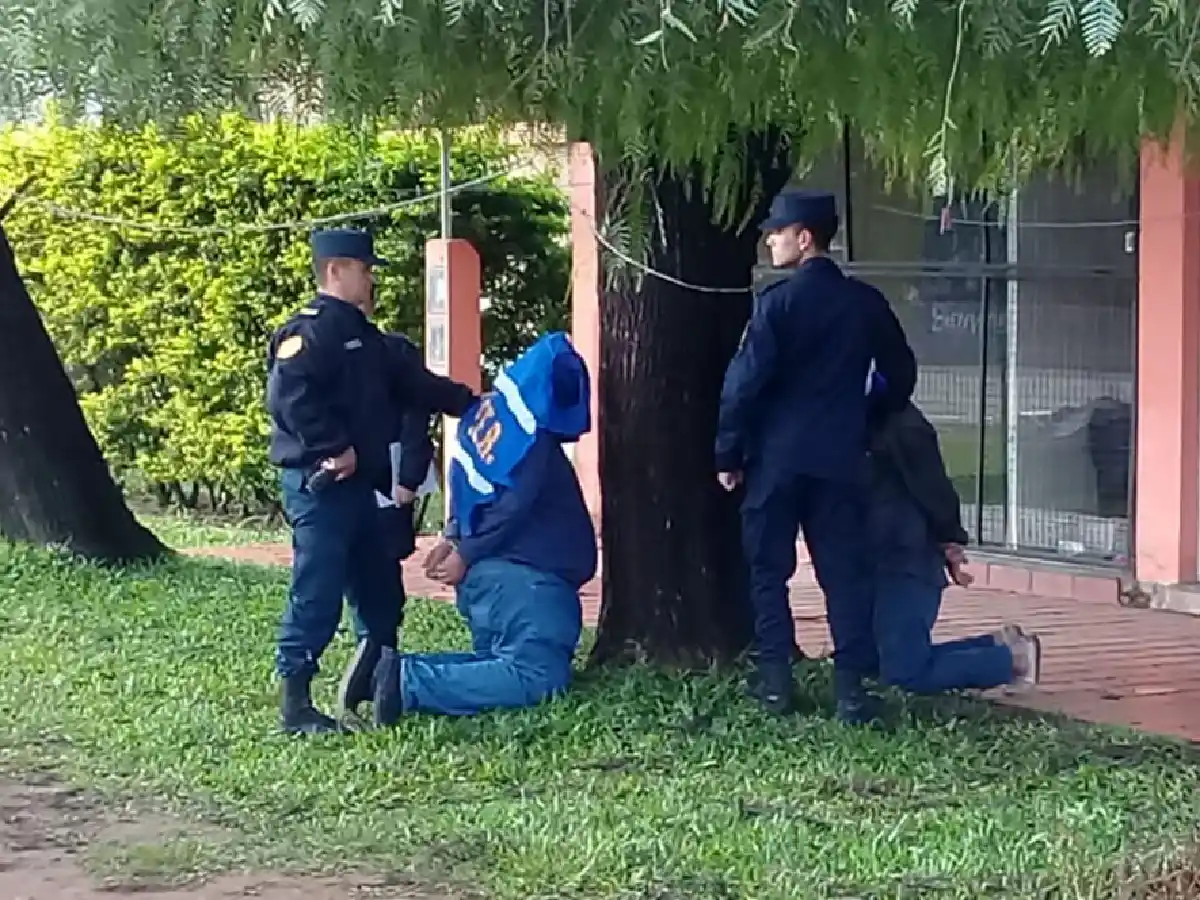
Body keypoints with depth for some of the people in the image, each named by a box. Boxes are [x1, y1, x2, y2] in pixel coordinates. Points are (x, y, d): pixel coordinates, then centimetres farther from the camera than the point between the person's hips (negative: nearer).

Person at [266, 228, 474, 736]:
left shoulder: (360, 333, 20)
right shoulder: (310, 330, -13)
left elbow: (408, 383, 26)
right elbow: (289, 397, -25)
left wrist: (468, 402, 23)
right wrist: (336, 448, -23)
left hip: (356, 484, 10)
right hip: (320, 483, -10)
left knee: (379, 591, 17)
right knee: (317, 594, -10)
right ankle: (295, 704, -6)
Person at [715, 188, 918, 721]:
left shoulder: (778, 302, -9)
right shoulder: (866, 302, 6)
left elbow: (744, 382, -12)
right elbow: (901, 373, 14)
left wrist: (728, 453, -4)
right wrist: (873, 427, 27)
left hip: (777, 457, -4)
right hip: (842, 459, 4)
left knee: (769, 571, 6)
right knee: (843, 572, 5)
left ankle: (775, 681, 4)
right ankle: (850, 683, 0)